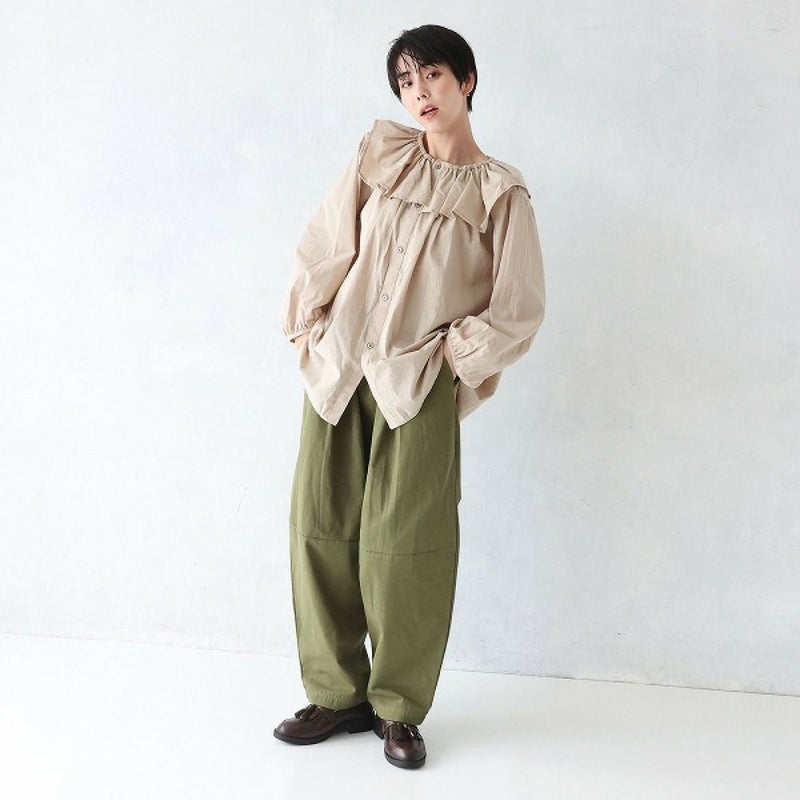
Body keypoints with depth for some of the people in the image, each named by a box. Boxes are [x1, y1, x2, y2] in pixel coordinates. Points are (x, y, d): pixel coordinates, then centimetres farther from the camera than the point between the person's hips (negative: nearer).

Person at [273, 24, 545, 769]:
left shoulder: (500, 193, 1)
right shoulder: (380, 151, 9)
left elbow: (519, 309, -1)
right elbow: (327, 243, 10)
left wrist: (453, 354, -4)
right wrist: (308, 327, 5)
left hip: (419, 385, -3)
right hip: (337, 368, 4)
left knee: (402, 544, -3)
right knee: (320, 527, 4)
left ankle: (398, 707, 15)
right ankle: (337, 693, 19)